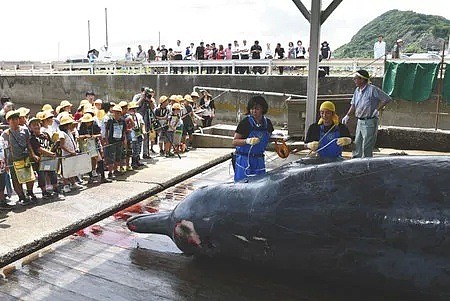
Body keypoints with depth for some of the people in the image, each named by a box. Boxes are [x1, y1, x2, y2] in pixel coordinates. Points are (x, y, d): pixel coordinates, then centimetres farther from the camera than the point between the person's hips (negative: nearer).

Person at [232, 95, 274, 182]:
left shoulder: (267, 123, 4)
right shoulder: (245, 122, -11)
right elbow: (234, 142, -10)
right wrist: (247, 141, -25)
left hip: (259, 160, 5)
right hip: (244, 159, -4)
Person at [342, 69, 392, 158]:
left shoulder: (372, 89, -13)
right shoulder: (357, 90, 11)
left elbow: (387, 99, -12)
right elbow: (353, 105, 19)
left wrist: (377, 109, -12)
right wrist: (347, 116, 8)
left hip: (370, 122, -8)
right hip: (360, 122, 8)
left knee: (366, 149, -3)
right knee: (356, 146, 13)